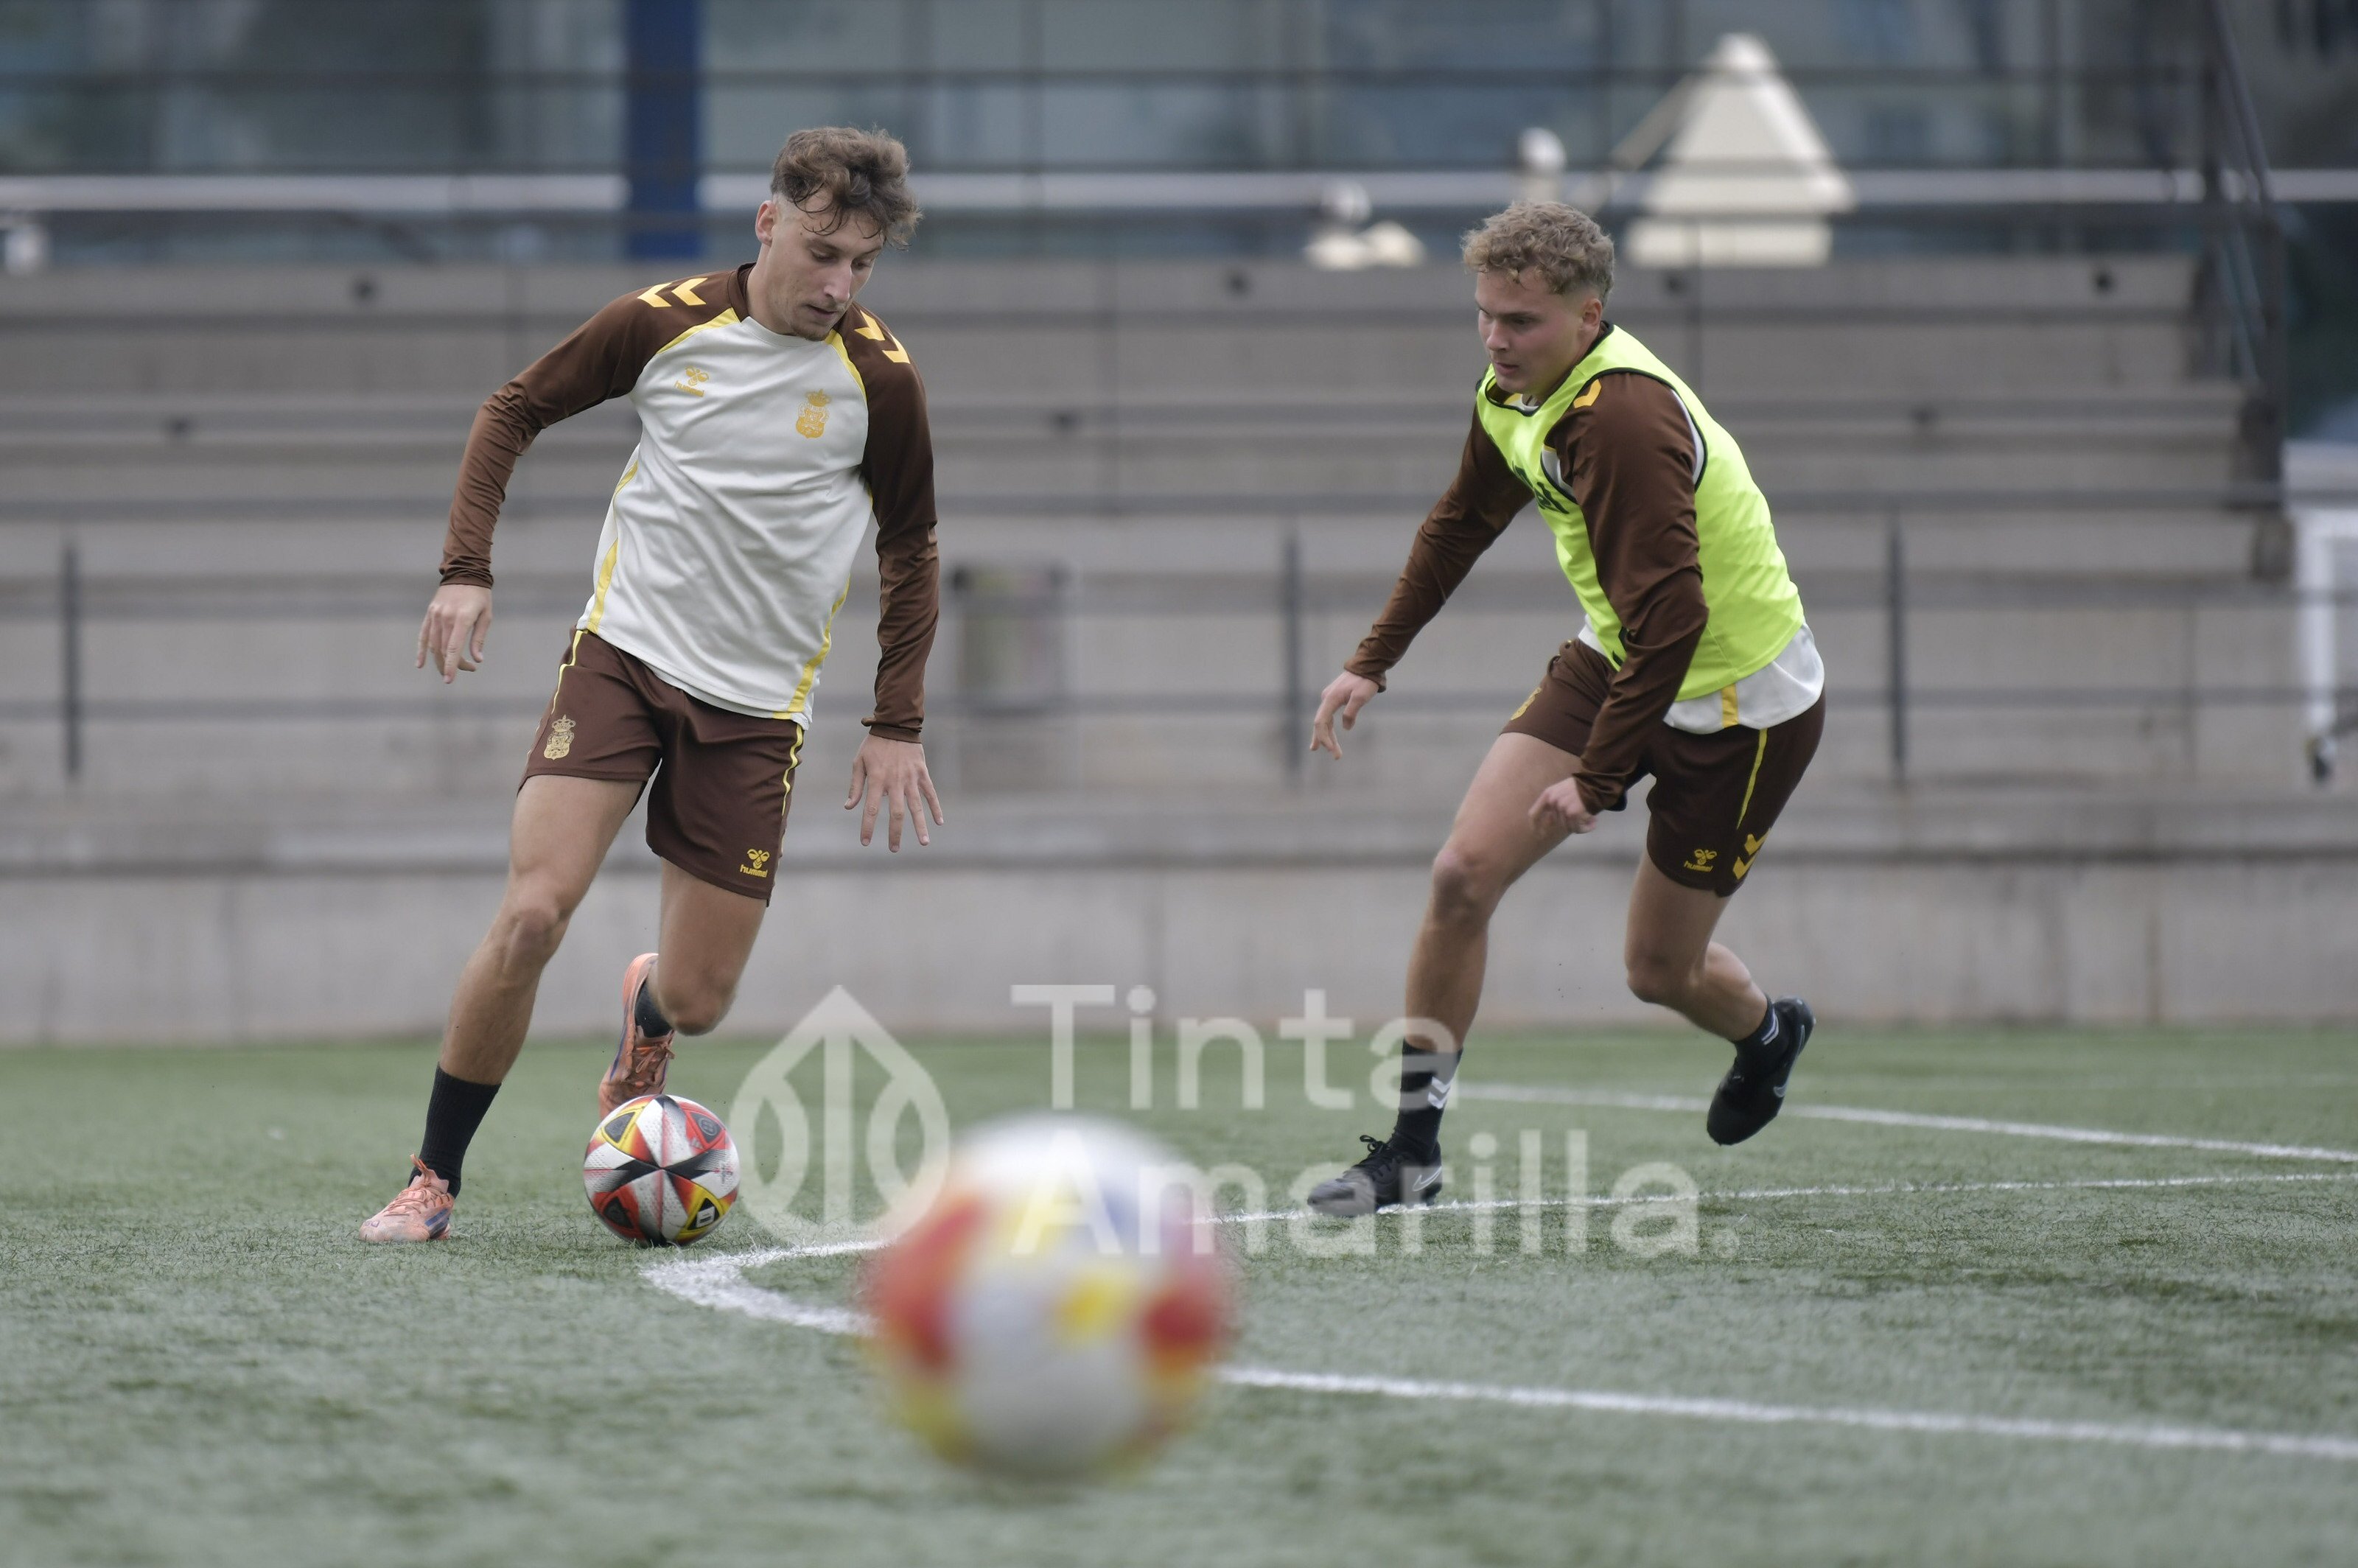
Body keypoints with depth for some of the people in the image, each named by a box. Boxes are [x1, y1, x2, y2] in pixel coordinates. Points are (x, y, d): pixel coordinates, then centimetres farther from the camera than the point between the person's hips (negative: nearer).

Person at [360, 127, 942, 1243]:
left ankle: (646, 1018, 42)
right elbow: (516, 410, 9)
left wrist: (896, 725, 2)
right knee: (532, 914, -20)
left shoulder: (877, 377, -6)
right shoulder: (666, 322, -6)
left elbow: (910, 549, 8)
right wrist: (467, 569, -1)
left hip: (757, 702, 1)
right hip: (623, 650, -1)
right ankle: (433, 1180, -5)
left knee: (697, 1002, 1)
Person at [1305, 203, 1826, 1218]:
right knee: (1463, 875, -9)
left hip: (1741, 701, -7)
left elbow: (1671, 618, -35)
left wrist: (1599, 779, -33)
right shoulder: (1515, 394, -4)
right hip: (1617, 659, 7)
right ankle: (1412, 1146, -1)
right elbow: (1463, 522, 17)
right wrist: (1373, 662, 16)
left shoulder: (1623, 419, -33)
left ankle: (1768, 1033, 42)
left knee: (1659, 970, 5)